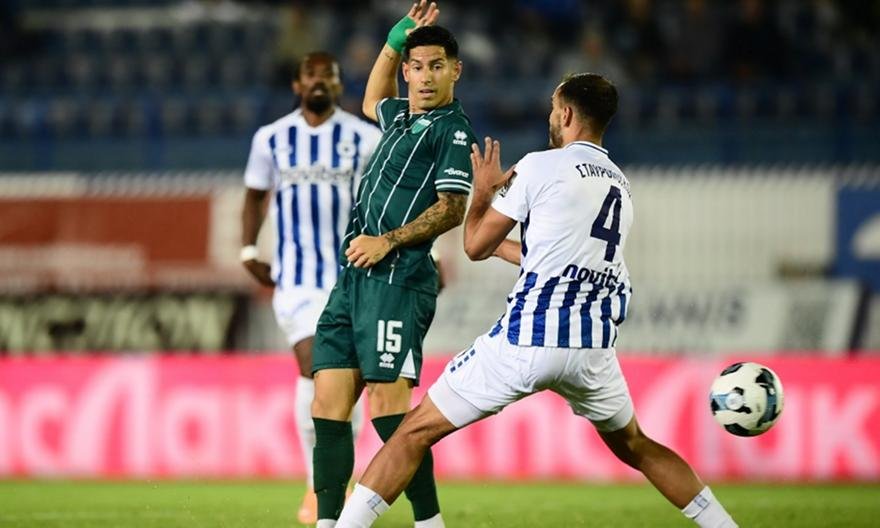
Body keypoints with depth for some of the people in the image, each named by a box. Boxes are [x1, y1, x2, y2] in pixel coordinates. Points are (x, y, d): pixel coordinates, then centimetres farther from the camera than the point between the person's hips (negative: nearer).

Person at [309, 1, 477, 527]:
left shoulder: (452, 128, -3)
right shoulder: (403, 117, 21)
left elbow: (451, 209, -12)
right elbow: (372, 103, 45)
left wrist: (389, 240, -21)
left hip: (396, 280, -8)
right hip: (355, 278, 8)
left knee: (389, 407, -14)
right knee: (328, 405, 2)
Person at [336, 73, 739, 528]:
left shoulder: (540, 167, -2)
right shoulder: (620, 186, 17)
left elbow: (476, 246, 5)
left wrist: (482, 191, 23)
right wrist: (500, 244, 41)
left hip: (526, 339, -6)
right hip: (593, 349, 6)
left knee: (415, 432, 1)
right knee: (634, 447, 28)